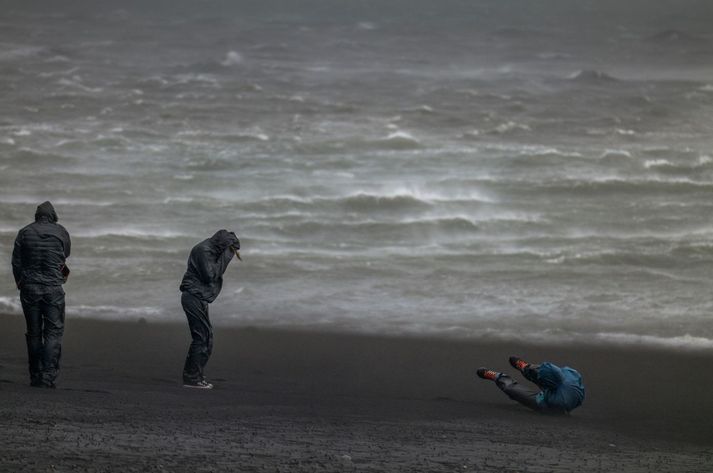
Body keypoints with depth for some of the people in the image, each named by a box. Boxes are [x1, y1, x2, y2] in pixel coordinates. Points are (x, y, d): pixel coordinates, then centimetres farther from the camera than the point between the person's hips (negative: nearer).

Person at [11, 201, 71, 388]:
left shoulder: (24, 233, 3)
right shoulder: (60, 232, 0)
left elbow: (16, 262, 3)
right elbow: (66, 254, 15)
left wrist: (20, 283, 13)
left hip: (29, 288, 2)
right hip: (53, 288, -2)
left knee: (33, 333, 10)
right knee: (54, 331, -1)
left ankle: (35, 376, 11)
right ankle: (48, 375, -15)